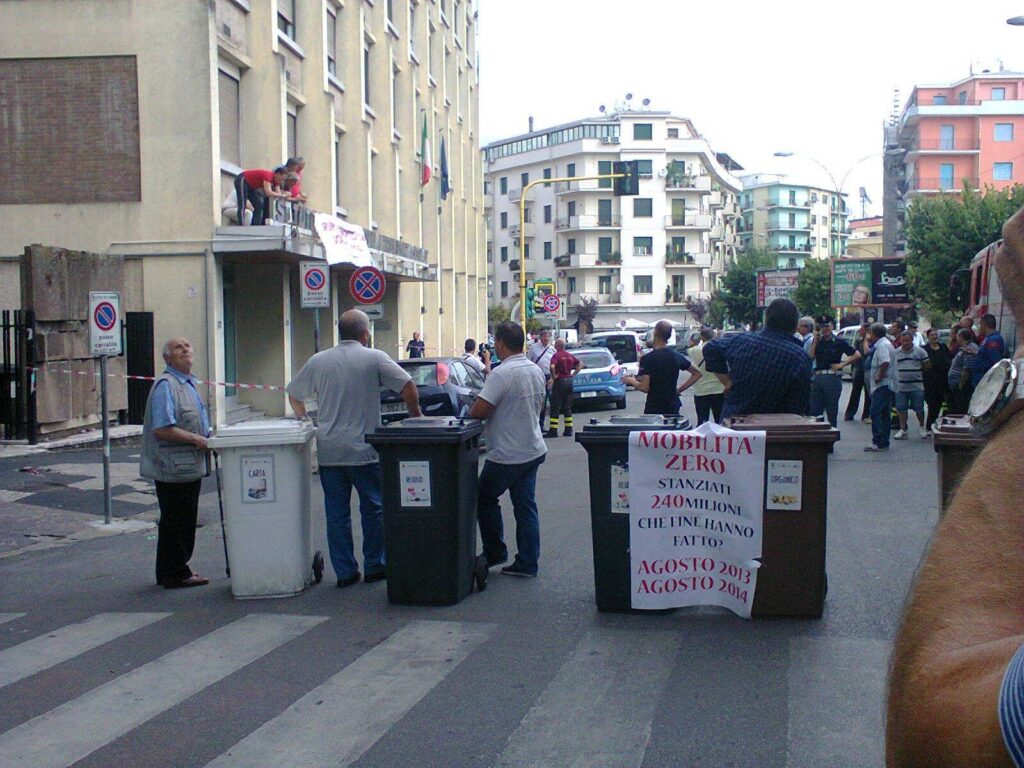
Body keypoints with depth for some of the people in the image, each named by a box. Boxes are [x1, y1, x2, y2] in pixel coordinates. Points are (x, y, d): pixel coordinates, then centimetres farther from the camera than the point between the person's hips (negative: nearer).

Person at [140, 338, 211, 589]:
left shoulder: (188, 383, 17)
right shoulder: (165, 385, -15)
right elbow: (162, 429, -24)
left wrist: (208, 437, 10)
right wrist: (196, 439, -19)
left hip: (189, 466, 10)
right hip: (173, 468, -10)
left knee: (185, 521, 16)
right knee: (176, 522, -2)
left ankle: (176, 570, 26)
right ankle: (176, 575, 6)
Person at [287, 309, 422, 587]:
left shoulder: (318, 361, 7)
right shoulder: (374, 358, -5)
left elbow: (294, 395, 15)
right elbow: (408, 388, -11)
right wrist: (415, 418, 2)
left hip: (329, 452, 3)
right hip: (364, 450, -3)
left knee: (337, 513, 8)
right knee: (373, 509, 10)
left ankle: (344, 572, 10)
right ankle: (374, 567, 15)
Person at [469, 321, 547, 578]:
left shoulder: (502, 374, -21)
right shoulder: (536, 371, 6)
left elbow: (479, 410, -23)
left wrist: (470, 414, -1)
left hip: (507, 455, -7)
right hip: (533, 450, 8)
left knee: (485, 498, 13)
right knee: (526, 505, 10)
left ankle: (495, 552, 20)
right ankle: (527, 563, 11)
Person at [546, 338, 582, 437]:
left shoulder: (556, 355, -12)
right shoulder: (570, 355, 8)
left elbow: (552, 367, -28)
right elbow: (580, 364, 16)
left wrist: (553, 376, -13)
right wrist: (573, 374, 11)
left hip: (559, 381, -6)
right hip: (569, 381, 6)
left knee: (555, 407, -3)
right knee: (567, 407, 13)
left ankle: (553, 431, -5)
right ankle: (568, 430, 12)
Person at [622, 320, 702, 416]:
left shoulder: (647, 358, -13)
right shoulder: (677, 356, 4)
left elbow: (644, 388, -17)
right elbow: (697, 374, 13)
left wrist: (632, 381, 3)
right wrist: (679, 390, 12)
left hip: (653, 409, -5)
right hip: (673, 407, 5)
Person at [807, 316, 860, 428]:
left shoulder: (838, 342, 1)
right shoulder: (817, 342, 12)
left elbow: (857, 355, -1)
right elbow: (810, 356, -4)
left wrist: (842, 364, -6)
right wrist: (815, 340, -6)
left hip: (832, 378, -4)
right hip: (817, 378, 4)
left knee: (832, 412, 2)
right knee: (814, 411, 3)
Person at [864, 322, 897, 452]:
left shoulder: (882, 345, -14)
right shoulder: (886, 343, 19)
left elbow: (885, 363, -28)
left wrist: (879, 376, -19)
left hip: (882, 385, -11)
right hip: (888, 385, 11)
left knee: (875, 412, -11)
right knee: (885, 414, 12)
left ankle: (878, 442, -13)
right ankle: (884, 442, 16)